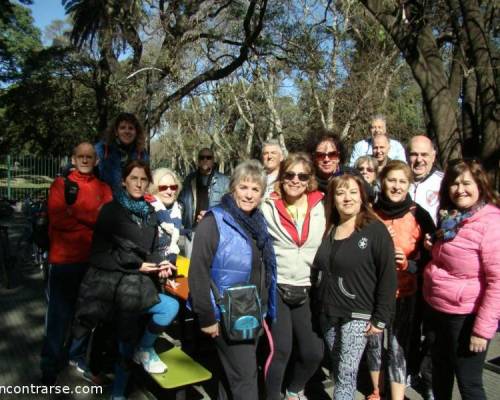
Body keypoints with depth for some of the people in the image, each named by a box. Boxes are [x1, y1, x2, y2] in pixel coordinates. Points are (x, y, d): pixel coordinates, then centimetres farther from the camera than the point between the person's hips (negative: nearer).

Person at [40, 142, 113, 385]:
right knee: (59, 313, 2)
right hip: (64, 259, -3)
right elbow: (57, 219, -13)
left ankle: (79, 354, 32)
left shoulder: (103, 188, 10)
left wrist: (75, 213, -13)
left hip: (93, 259, 3)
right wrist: (92, 220, -11)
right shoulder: (60, 184, 1)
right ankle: (50, 365, 18)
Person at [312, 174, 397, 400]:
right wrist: (318, 308, 9)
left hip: (357, 315, -5)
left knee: (346, 374, -3)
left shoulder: (376, 230, -8)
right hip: (327, 313, 5)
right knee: (338, 371, 15)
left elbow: (388, 276, -11)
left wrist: (380, 319, -13)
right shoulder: (328, 230, 9)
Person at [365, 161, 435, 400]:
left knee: (398, 349, 0)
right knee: (373, 343, 13)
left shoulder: (419, 215, -7)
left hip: (404, 292, -1)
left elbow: (430, 256, -2)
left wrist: (408, 263, -19)